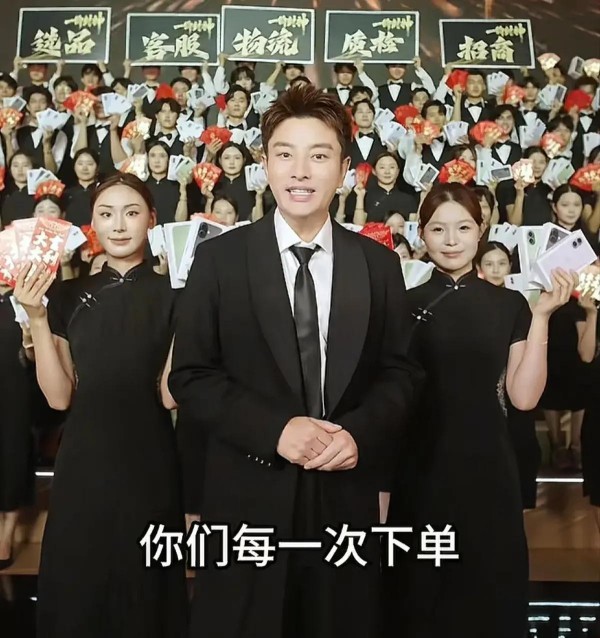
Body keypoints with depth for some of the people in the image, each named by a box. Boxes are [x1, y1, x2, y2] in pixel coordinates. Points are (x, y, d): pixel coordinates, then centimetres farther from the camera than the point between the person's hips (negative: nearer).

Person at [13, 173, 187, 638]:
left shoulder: (171, 294, -5)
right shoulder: (70, 296, 4)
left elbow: (170, 394, -11)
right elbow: (60, 397, -1)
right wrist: (37, 318, -10)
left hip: (147, 463, -2)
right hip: (83, 463, 3)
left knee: (145, 590, 13)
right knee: (78, 591, 16)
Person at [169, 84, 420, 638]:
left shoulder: (380, 264, 3)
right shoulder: (219, 259, -3)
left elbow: (399, 373, 5)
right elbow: (190, 376, -4)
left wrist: (360, 433, -13)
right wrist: (276, 429, -17)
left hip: (345, 496, 2)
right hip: (249, 497, -1)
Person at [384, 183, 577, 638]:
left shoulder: (509, 304, 2)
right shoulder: (405, 305, -1)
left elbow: (524, 396, -5)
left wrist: (542, 316, -9)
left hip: (487, 466, 1)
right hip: (420, 469, -1)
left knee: (487, 583, 13)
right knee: (421, 588, 12)